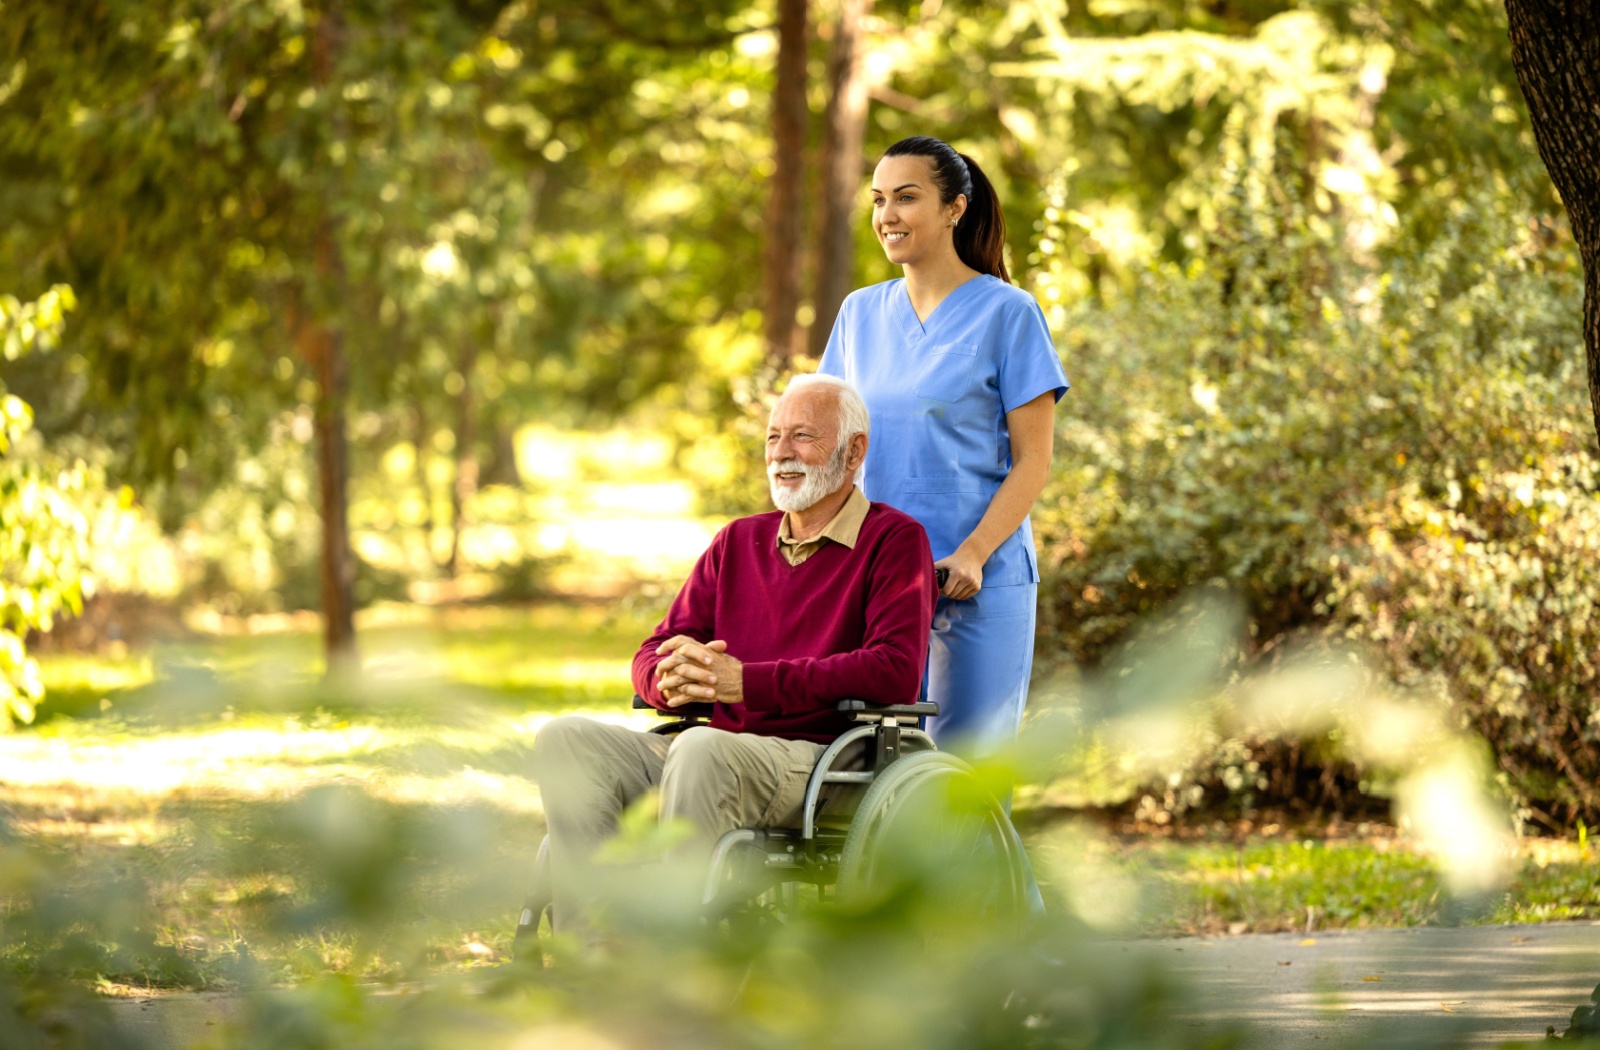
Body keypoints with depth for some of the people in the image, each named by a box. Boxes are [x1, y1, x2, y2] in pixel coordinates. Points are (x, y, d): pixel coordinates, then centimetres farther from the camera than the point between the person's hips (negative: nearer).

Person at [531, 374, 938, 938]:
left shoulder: (894, 539, 3)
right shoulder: (739, 542, 23)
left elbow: (896, 672, -13)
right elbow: (653, 655, 18)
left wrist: (747, 680, -16)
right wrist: (671, 681, -11)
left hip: (817, 759, -7)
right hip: (714, 749, 7)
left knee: (703, 750, -38)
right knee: (566, 739, -18)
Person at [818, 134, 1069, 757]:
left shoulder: (1005, 313, -2)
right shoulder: (860, 313, 13)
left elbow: (1033, 461, -5)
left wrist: (971, 555, -17)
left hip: (979, 583, -4)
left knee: (964, 761, -5)